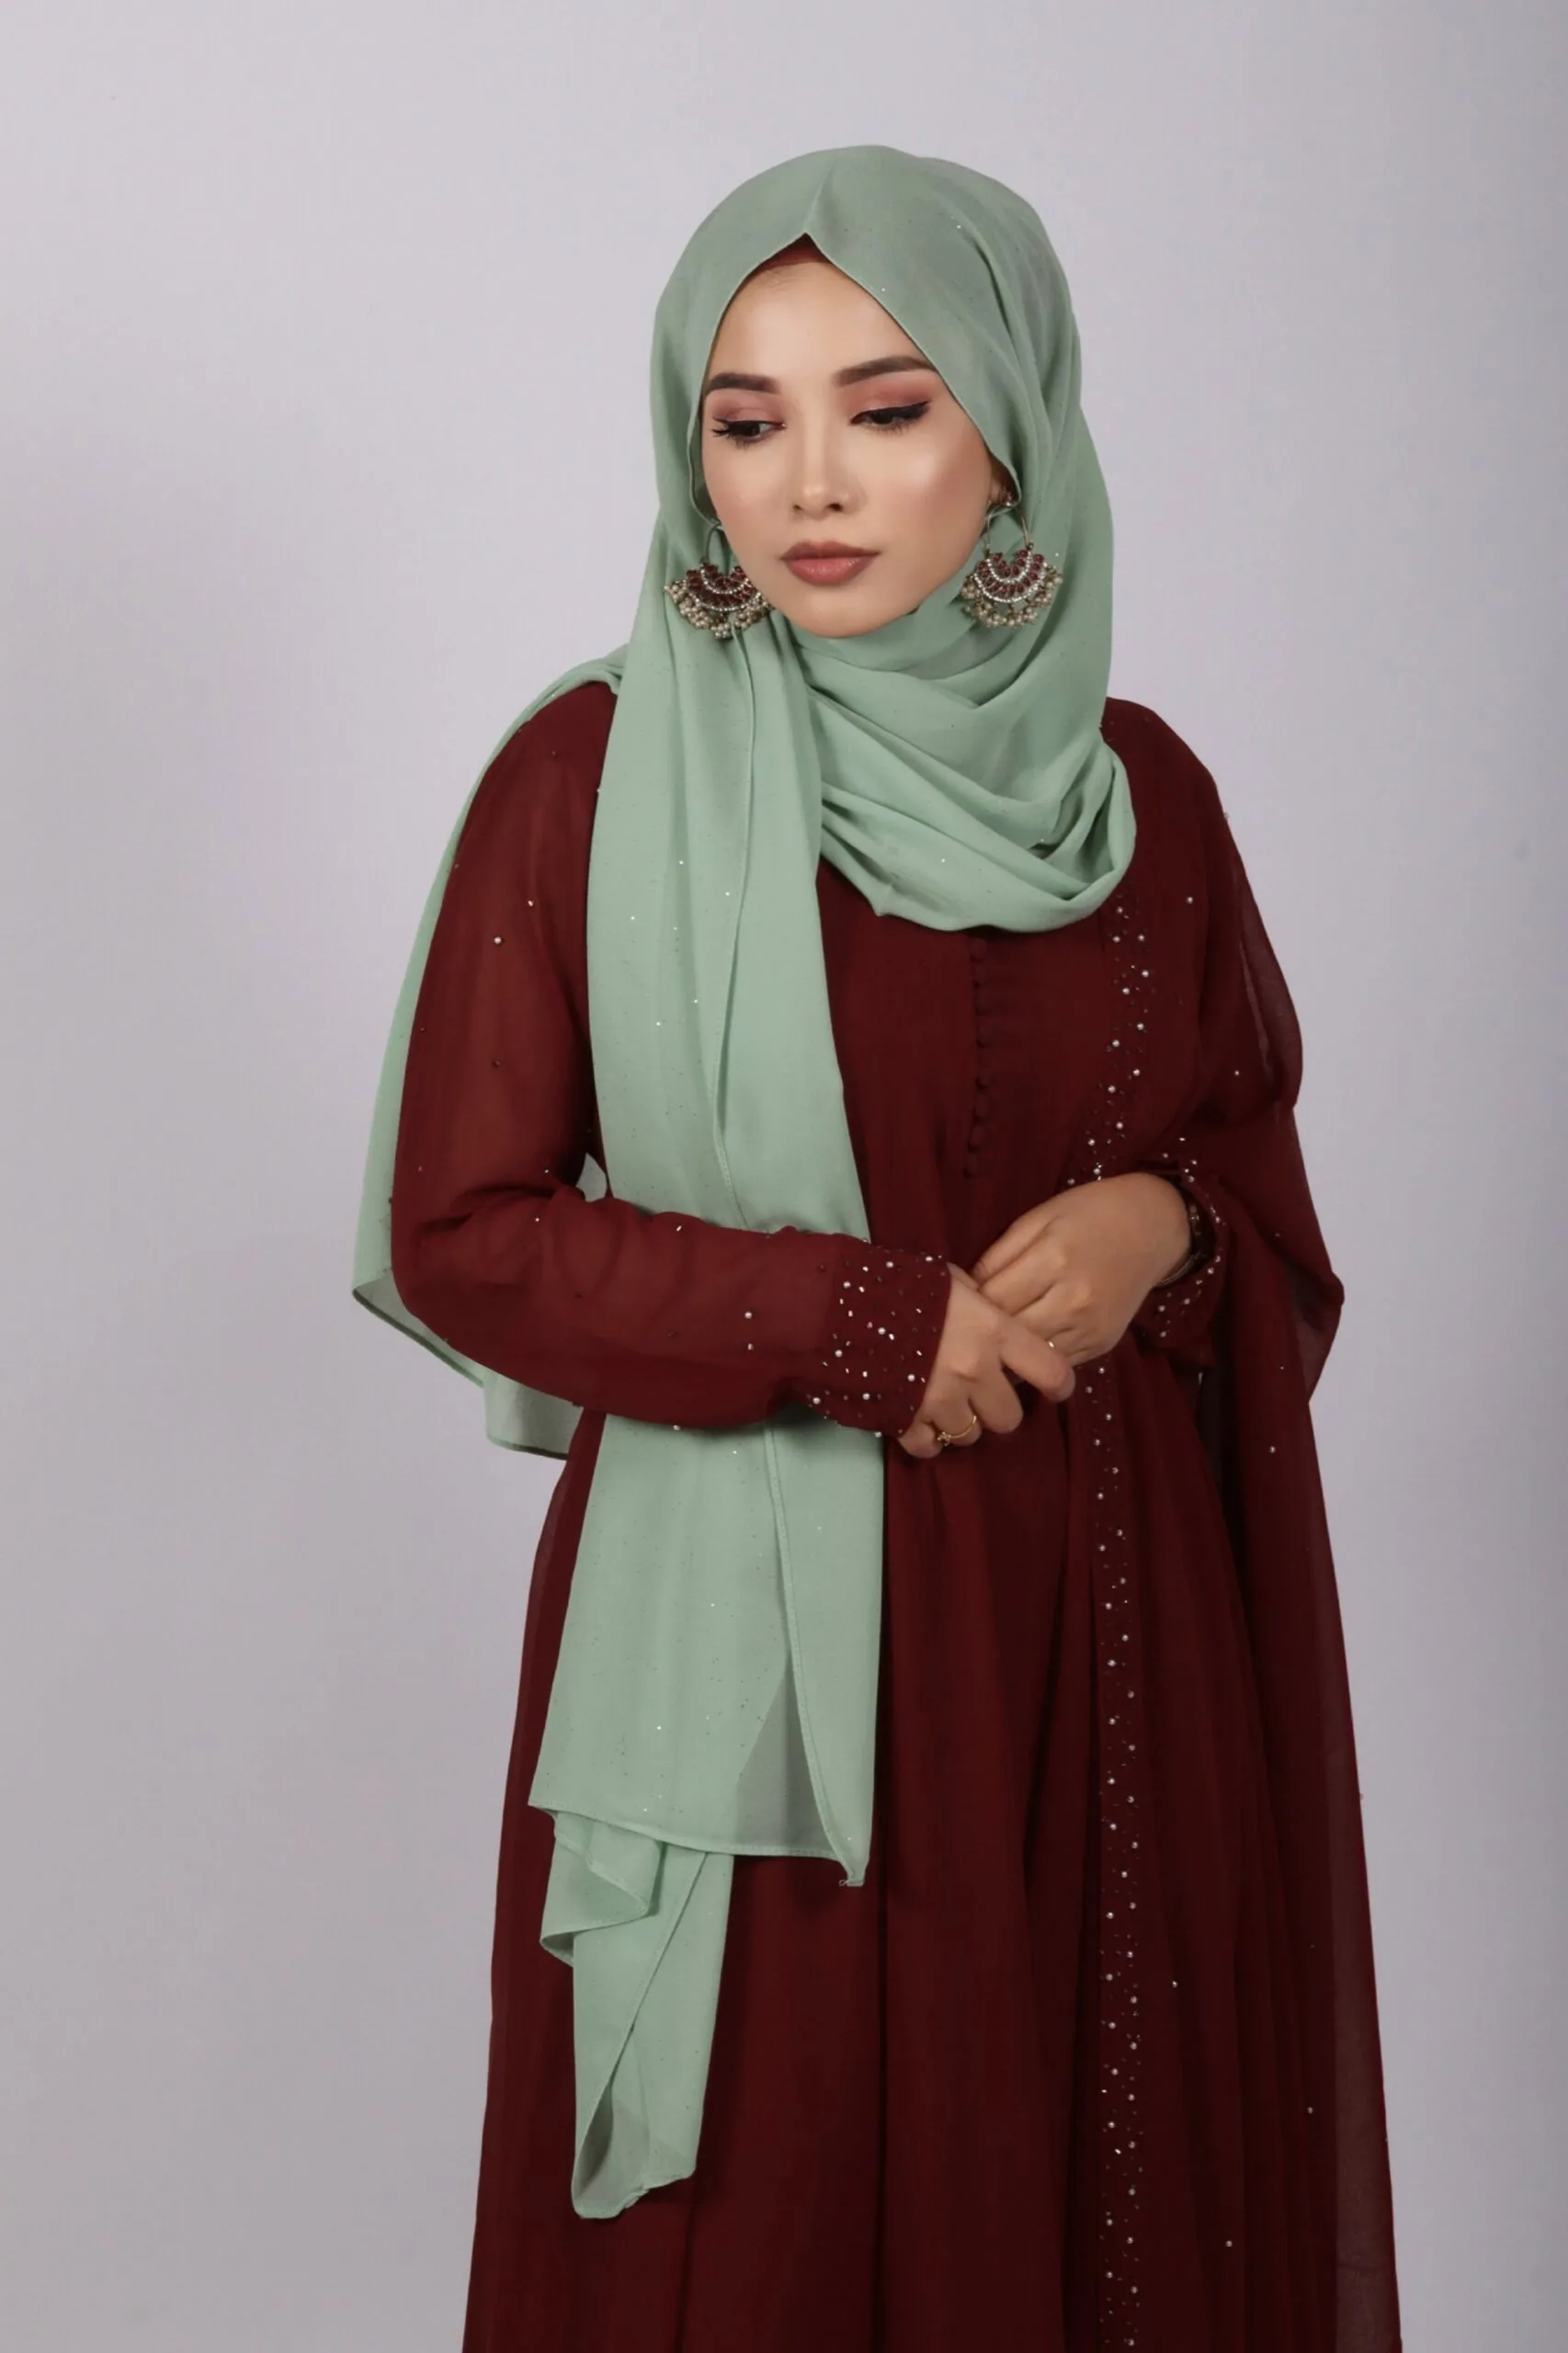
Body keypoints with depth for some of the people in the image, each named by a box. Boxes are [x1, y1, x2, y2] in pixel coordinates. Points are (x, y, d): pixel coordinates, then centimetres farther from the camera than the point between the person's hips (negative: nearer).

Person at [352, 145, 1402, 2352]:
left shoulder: (1135, 785, 3)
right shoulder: (588, 778, -7)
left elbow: (1253, 1130, 14)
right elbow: (460, 1227, -5)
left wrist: (1163, 1224, -9)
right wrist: (849, 1319, -15)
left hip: (1105, 1626, 3)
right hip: (751, 1638, -3)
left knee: (1100, 2172, 12)